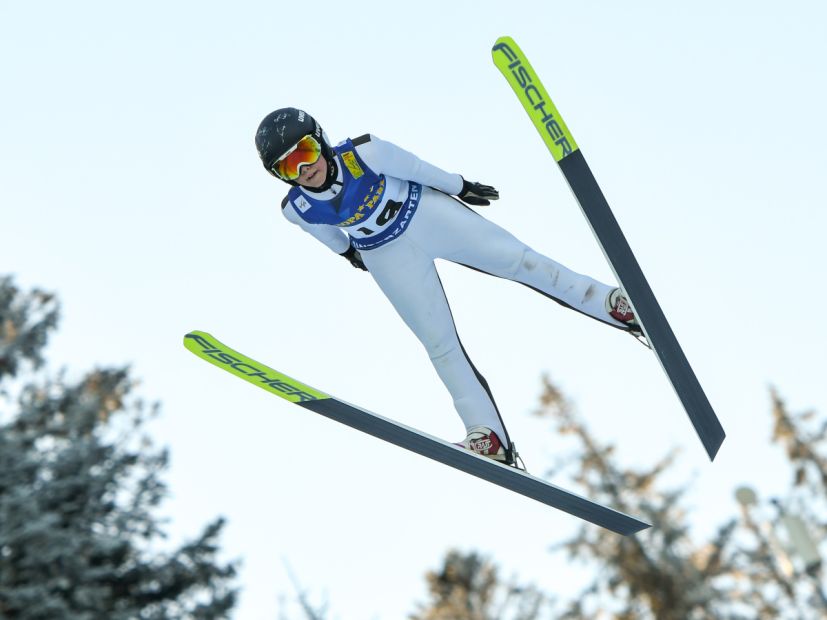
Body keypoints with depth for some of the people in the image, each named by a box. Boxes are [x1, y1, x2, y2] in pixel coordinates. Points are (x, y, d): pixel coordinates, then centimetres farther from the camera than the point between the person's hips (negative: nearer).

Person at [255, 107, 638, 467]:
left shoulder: (362, 153, -28)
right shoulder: (297, 209, -20)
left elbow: (414, 168, -13)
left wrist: (460, 187, 1)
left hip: (426, 211, -1)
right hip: (388, 256, 1)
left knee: (516, 259, -2)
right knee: (439, 342, 2)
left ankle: (606, 302, 12)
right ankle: (489, 435, 6)